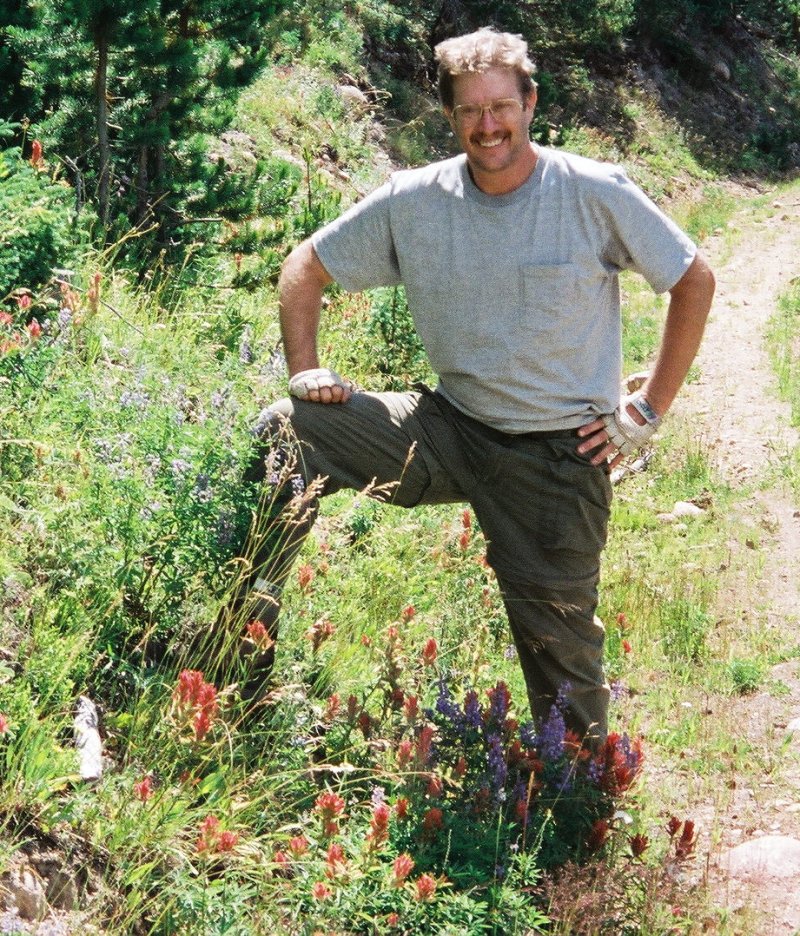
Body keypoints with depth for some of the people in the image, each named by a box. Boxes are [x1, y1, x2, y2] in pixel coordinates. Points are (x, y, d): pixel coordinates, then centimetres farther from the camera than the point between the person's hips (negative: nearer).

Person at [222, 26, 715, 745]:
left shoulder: (596, 194, -12)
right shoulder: (415, 200, -4)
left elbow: (695, 281, -3)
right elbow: (306, 267, 7)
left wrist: (649, 410, -5)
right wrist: (305, 372, -6)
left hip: (561, 452, -3)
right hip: (451, 433, 3)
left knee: (561, 652, 2)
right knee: (287, 431, -13)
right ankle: (238, 649, -5)